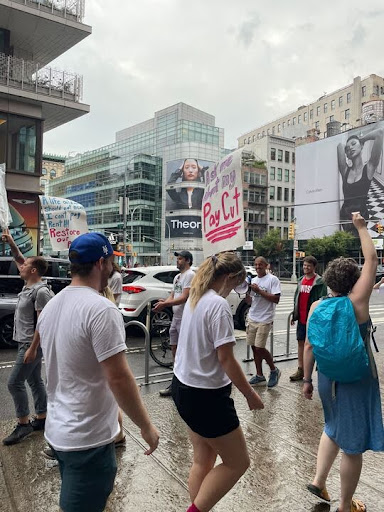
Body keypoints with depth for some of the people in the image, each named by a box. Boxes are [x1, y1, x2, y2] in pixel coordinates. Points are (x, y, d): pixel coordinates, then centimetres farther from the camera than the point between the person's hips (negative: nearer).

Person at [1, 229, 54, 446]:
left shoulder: (41, 291, -20)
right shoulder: (30, 284, 7)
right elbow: (20, 259, 19)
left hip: (32, 345, -10)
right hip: (27, 343, 10)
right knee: (35, 381, 15)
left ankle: (24, 424, 8)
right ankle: (42, 419, 26)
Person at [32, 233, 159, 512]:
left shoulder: (51, 306, 4)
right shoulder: (101, 309, -24)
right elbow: (119, 378, -25)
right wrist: (146, 427, -14)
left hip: (58, 431, 9)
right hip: (88, 439, -9)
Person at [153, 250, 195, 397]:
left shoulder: (190, 275, -13)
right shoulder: (177, 277, 18)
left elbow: (184, 298, -21)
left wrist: (165, 304, -23)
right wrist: (164, 302, -5)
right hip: (176, 317, 10)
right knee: (175, 349, 15)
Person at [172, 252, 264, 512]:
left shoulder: (195, 298, 5)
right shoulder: (219, 305, -21)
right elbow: (225, 358, -22)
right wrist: (250, 394, -10)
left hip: (183, 386, 9)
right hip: (206, 395, -9)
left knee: (203, 459, 21)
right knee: (238, 461, 10)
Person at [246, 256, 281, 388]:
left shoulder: (273, 279, -7)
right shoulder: (253, 280, 13)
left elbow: (276, 299, -15)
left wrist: (259, 291, -19)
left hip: (265, 320, -6)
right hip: (252, 318, 6)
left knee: (260, 348, -7)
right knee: (254, 347, 8)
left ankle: (274, 370, 16)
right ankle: (259, 376, 19)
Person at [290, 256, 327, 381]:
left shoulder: (320, 282, -9)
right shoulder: (301, 280, 12)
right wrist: (294, 315, 14)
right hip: (301, 318, 7)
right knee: (301, 342, 10)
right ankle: (300, 369, 18)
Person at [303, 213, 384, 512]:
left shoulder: (317, 307, -6)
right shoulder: (357, 302, -15)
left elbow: (309, 347, -3)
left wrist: (307, 379, 8)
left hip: (328, 377, 5)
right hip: (357, 380, -4)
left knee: (333, 428, 30)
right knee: (353, 445, 11)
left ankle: (319, 480, 32)